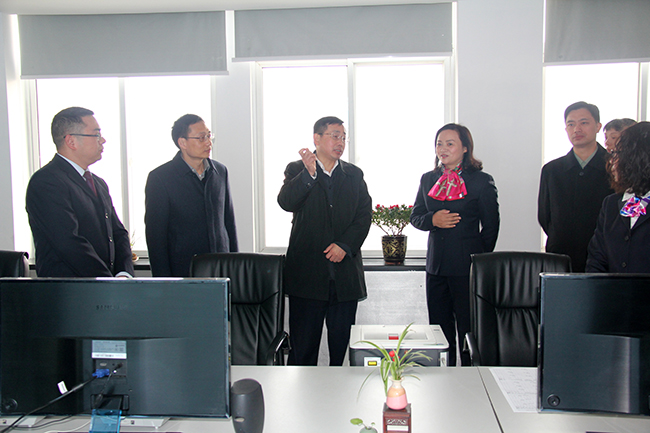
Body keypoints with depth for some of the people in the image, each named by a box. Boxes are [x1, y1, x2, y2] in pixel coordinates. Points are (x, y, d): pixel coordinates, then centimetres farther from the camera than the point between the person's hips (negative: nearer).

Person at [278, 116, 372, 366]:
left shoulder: (354, 175, 14)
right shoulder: (297, 170, 5)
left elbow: (364, 215, 5)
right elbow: (286, 202, -12)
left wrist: (345, 245, -8)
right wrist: (308, 173, -25)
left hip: (345, 273, 3)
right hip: (307, 272, -2)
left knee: (341, 344, 7)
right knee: (303, 345, 3)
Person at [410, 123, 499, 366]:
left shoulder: (482, 181, -2)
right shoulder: (427, 179, 12)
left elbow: (491, 227, -1)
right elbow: (415, 216, 14)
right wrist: (432, 220, -8)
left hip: (467, 266, -5)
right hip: (436, 264, 5)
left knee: (468, 329, 2)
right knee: (440, 329, 12)